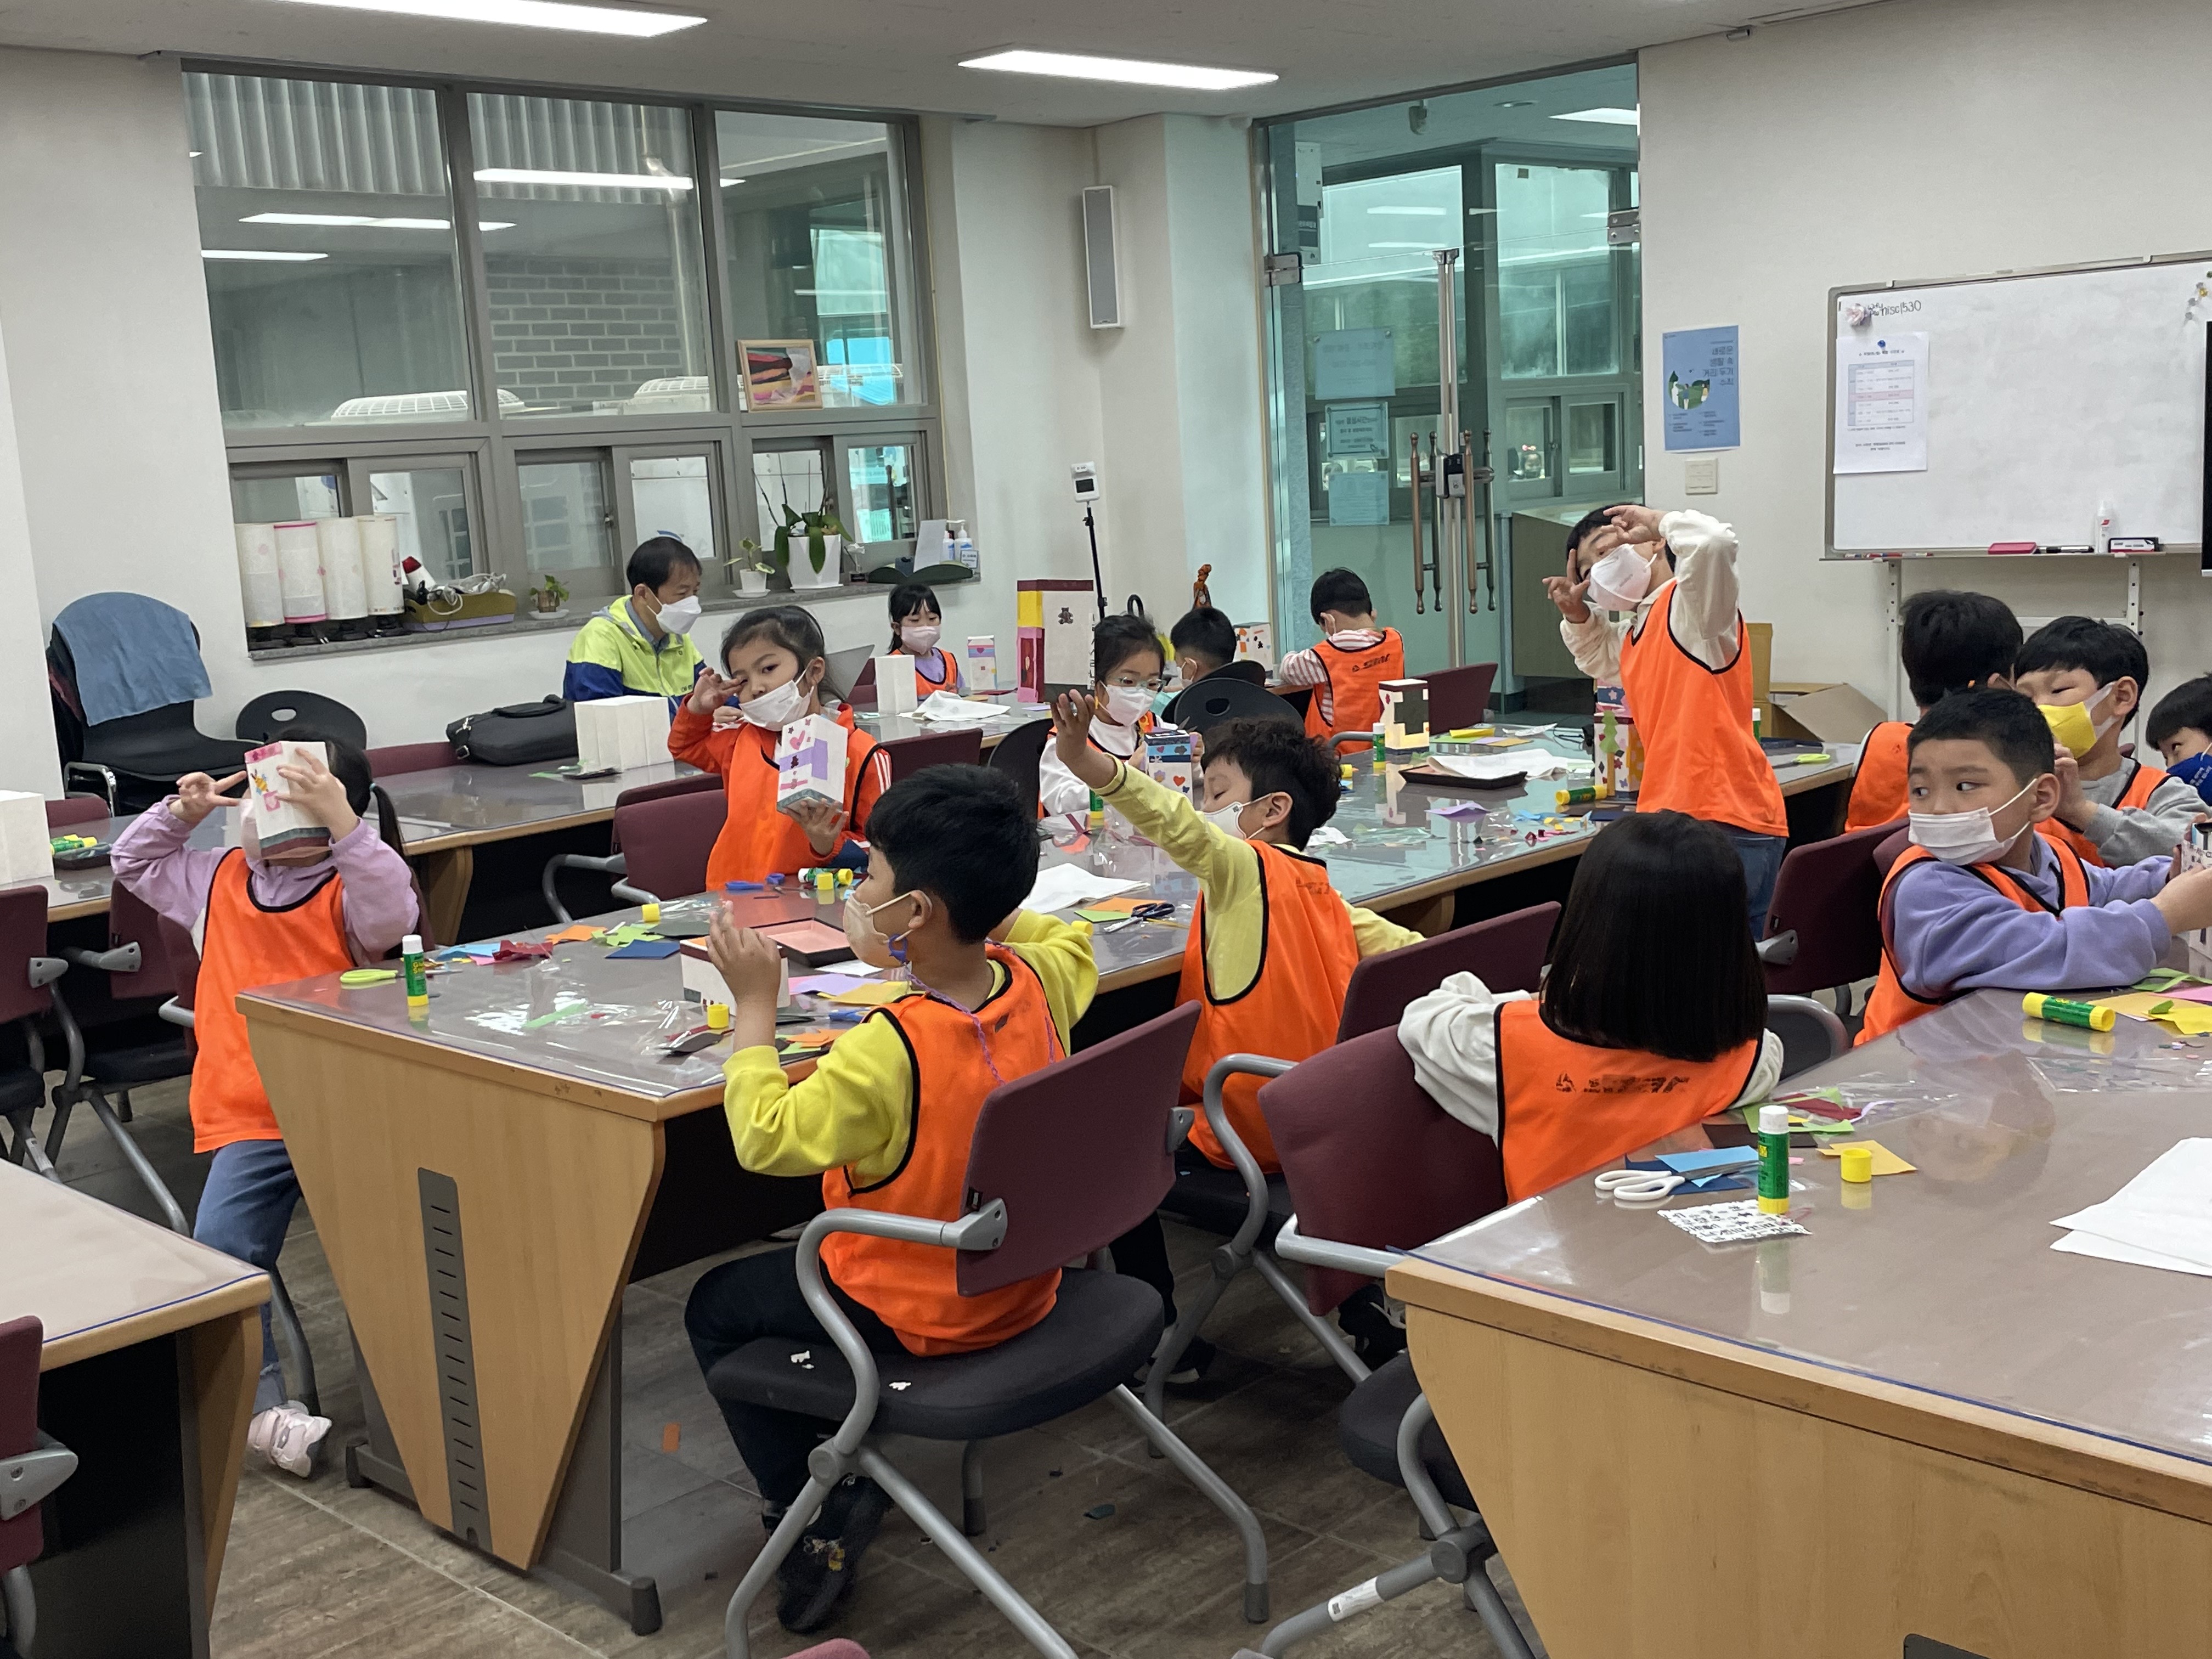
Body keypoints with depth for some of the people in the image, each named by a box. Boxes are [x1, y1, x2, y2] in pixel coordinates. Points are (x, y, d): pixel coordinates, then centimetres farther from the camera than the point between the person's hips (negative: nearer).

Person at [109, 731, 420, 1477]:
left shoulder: (349, 887, -4)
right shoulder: (219, 878, 15)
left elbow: (392, 914, -27)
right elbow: (133, 864, 30)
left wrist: (342, 820, -34)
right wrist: (179, 814, 10)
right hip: (247, 1120, 4)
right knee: (219, 1256, -14)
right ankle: (263, 1405, -2)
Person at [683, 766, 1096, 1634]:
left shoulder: (890, 1048, -34)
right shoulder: (1037, 982, -13)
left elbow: (766, 1140, -26)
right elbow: (1067, 938, 12)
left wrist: (753, 1006, -19)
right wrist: (988, 905, 4)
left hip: (916, 1316, -7)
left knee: (715, 1308, 16)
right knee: (796, 1264, 32)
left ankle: (810, 1515, 10)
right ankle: (846, 1471, 29)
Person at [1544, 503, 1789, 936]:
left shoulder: (1692, 601, -6)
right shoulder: (1632, 637, 20)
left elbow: (1713, 542, -27)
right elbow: (1601, 663, 43)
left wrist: (1656, 522, -8)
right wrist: (1577, 617, 23)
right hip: (1670, 821, 9)